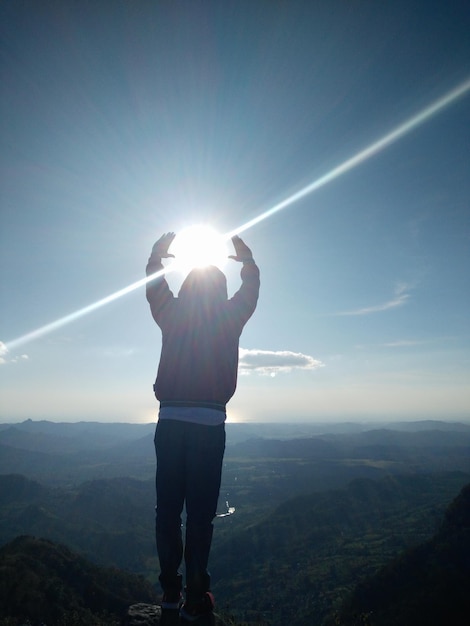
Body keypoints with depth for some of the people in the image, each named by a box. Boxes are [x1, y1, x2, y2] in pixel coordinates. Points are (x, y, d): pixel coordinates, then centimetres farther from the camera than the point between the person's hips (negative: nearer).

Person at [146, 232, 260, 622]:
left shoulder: (171, 315, 5)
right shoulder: (230, 316, 1)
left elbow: (154, 282, 23)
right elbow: (252, 284, 18)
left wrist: (158, 252, 39)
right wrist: (246, 257, 36)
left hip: (170, 421, 3)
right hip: (208, 424, -2)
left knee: (168, 509, 11)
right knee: (200, 513, 3)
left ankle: (170, 590, 23)